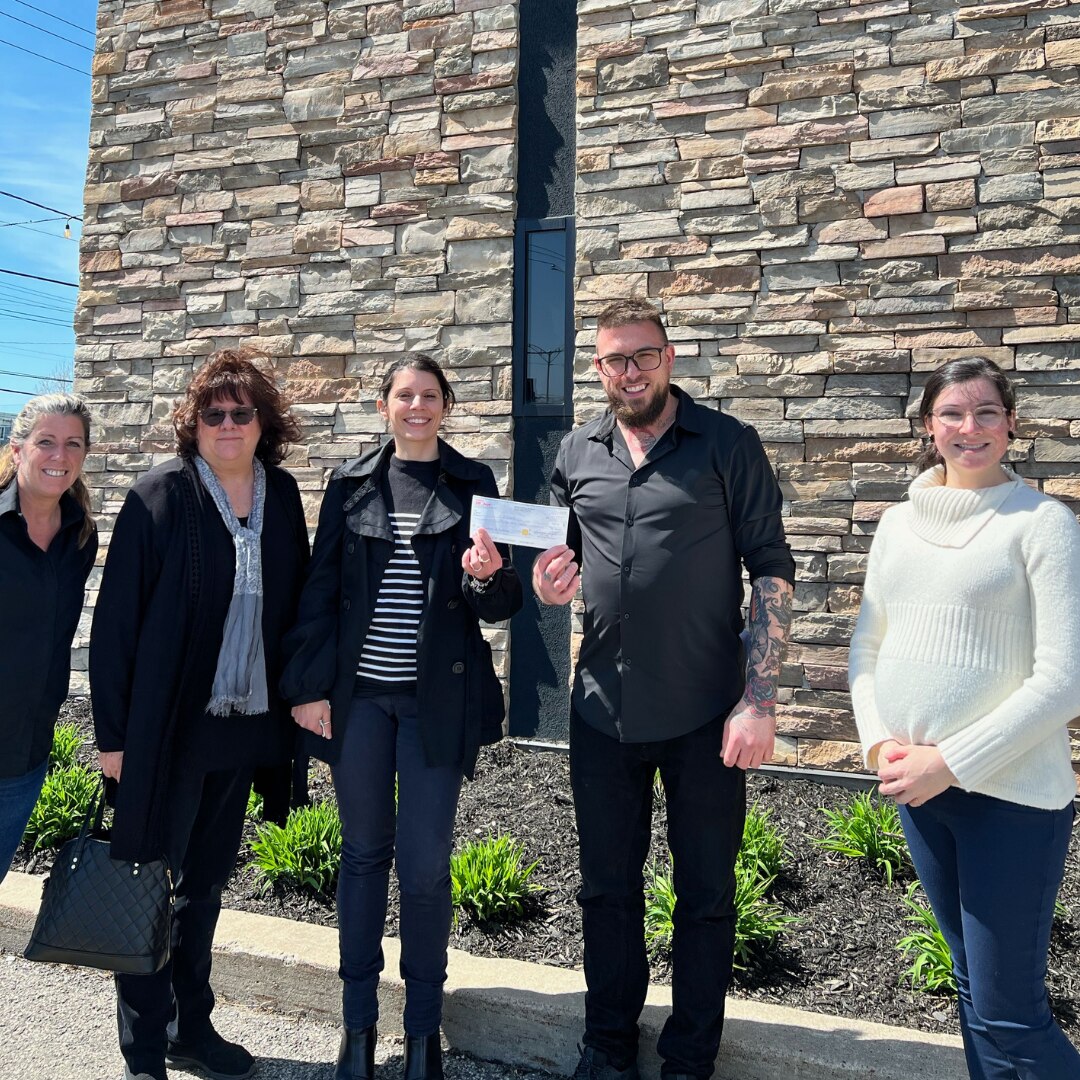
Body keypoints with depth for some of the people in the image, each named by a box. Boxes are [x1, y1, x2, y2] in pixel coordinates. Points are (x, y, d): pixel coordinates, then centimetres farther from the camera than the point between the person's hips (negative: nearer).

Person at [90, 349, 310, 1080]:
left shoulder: (283, 496, 4)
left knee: (206, 882, 18)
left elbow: (295, 602, 7)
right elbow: (115, 619, -9)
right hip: (166, 729, -4)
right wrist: (114, 732, -10)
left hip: (245, 723, 4)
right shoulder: (159, 498, -9)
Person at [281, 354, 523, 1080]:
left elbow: (499, 605, 1)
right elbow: (320, 590, 5)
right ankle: (359, 1020, 28)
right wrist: (308, 685, -1)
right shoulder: (352, 484, 6)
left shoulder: (471, 483, 3)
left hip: (437, 697, -1)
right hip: (358, 693, 2)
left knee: (424, 864, 2)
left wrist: (488, 575, -21)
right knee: (364, 852, 12)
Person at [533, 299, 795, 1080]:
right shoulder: (578, 454, 7)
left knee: (706, 892, 11)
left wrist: (759, 698, -14)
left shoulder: (728, 446, -5)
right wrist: (551, 579, -7)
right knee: (608, 885, 17)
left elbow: (772, 571, -7)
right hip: (604, 708, 4)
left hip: (704, 715, -3)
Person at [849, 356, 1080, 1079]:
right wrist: (880, 742, -3)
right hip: (919, 787, 5)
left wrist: (951, 762, -17)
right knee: (973, 985, 20)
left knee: (1007, 1018, 2)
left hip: (1012, 794, -5)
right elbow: (867, 645, 12)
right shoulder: (900, 522, 7)